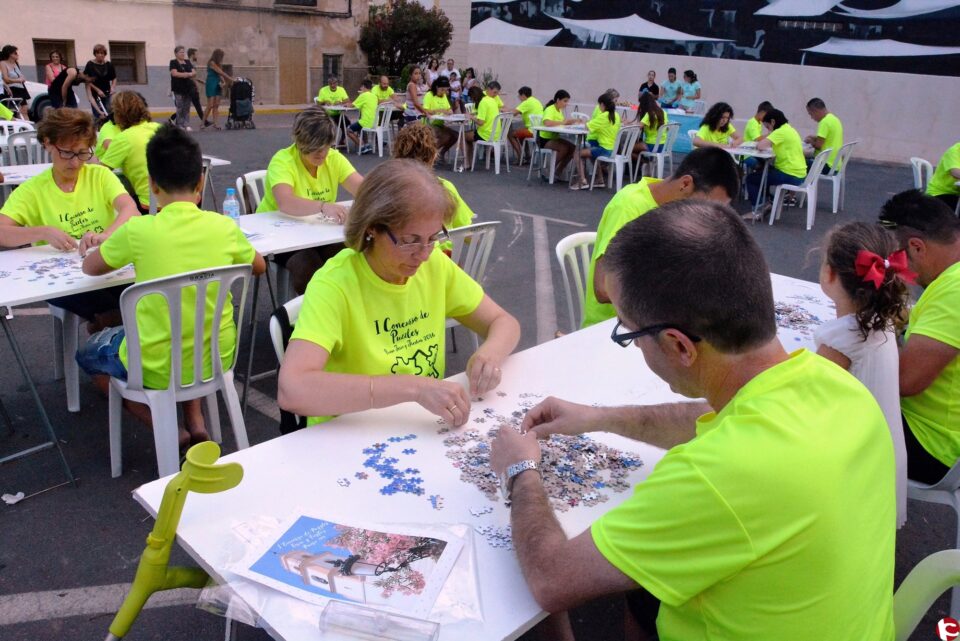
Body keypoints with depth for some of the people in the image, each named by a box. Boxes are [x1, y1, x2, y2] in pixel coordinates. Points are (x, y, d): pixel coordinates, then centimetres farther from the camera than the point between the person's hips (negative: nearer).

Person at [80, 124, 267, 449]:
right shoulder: (225, 227, -10)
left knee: (88, 353, 26)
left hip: (159, 369, -3)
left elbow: (90, 267, 2)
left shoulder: (138, 230, -17)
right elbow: (259, 266, 11)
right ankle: (196, 422, 23)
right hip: (217, 359, 4)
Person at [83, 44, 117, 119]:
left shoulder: (109, 65, 3)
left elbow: (114, 78, 12)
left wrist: (113, 87, -7)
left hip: (107, 94, 3)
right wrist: (97, 90, -13)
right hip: (95, 94, -3)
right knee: (98, 117, -5)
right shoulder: (90, 65, -6)